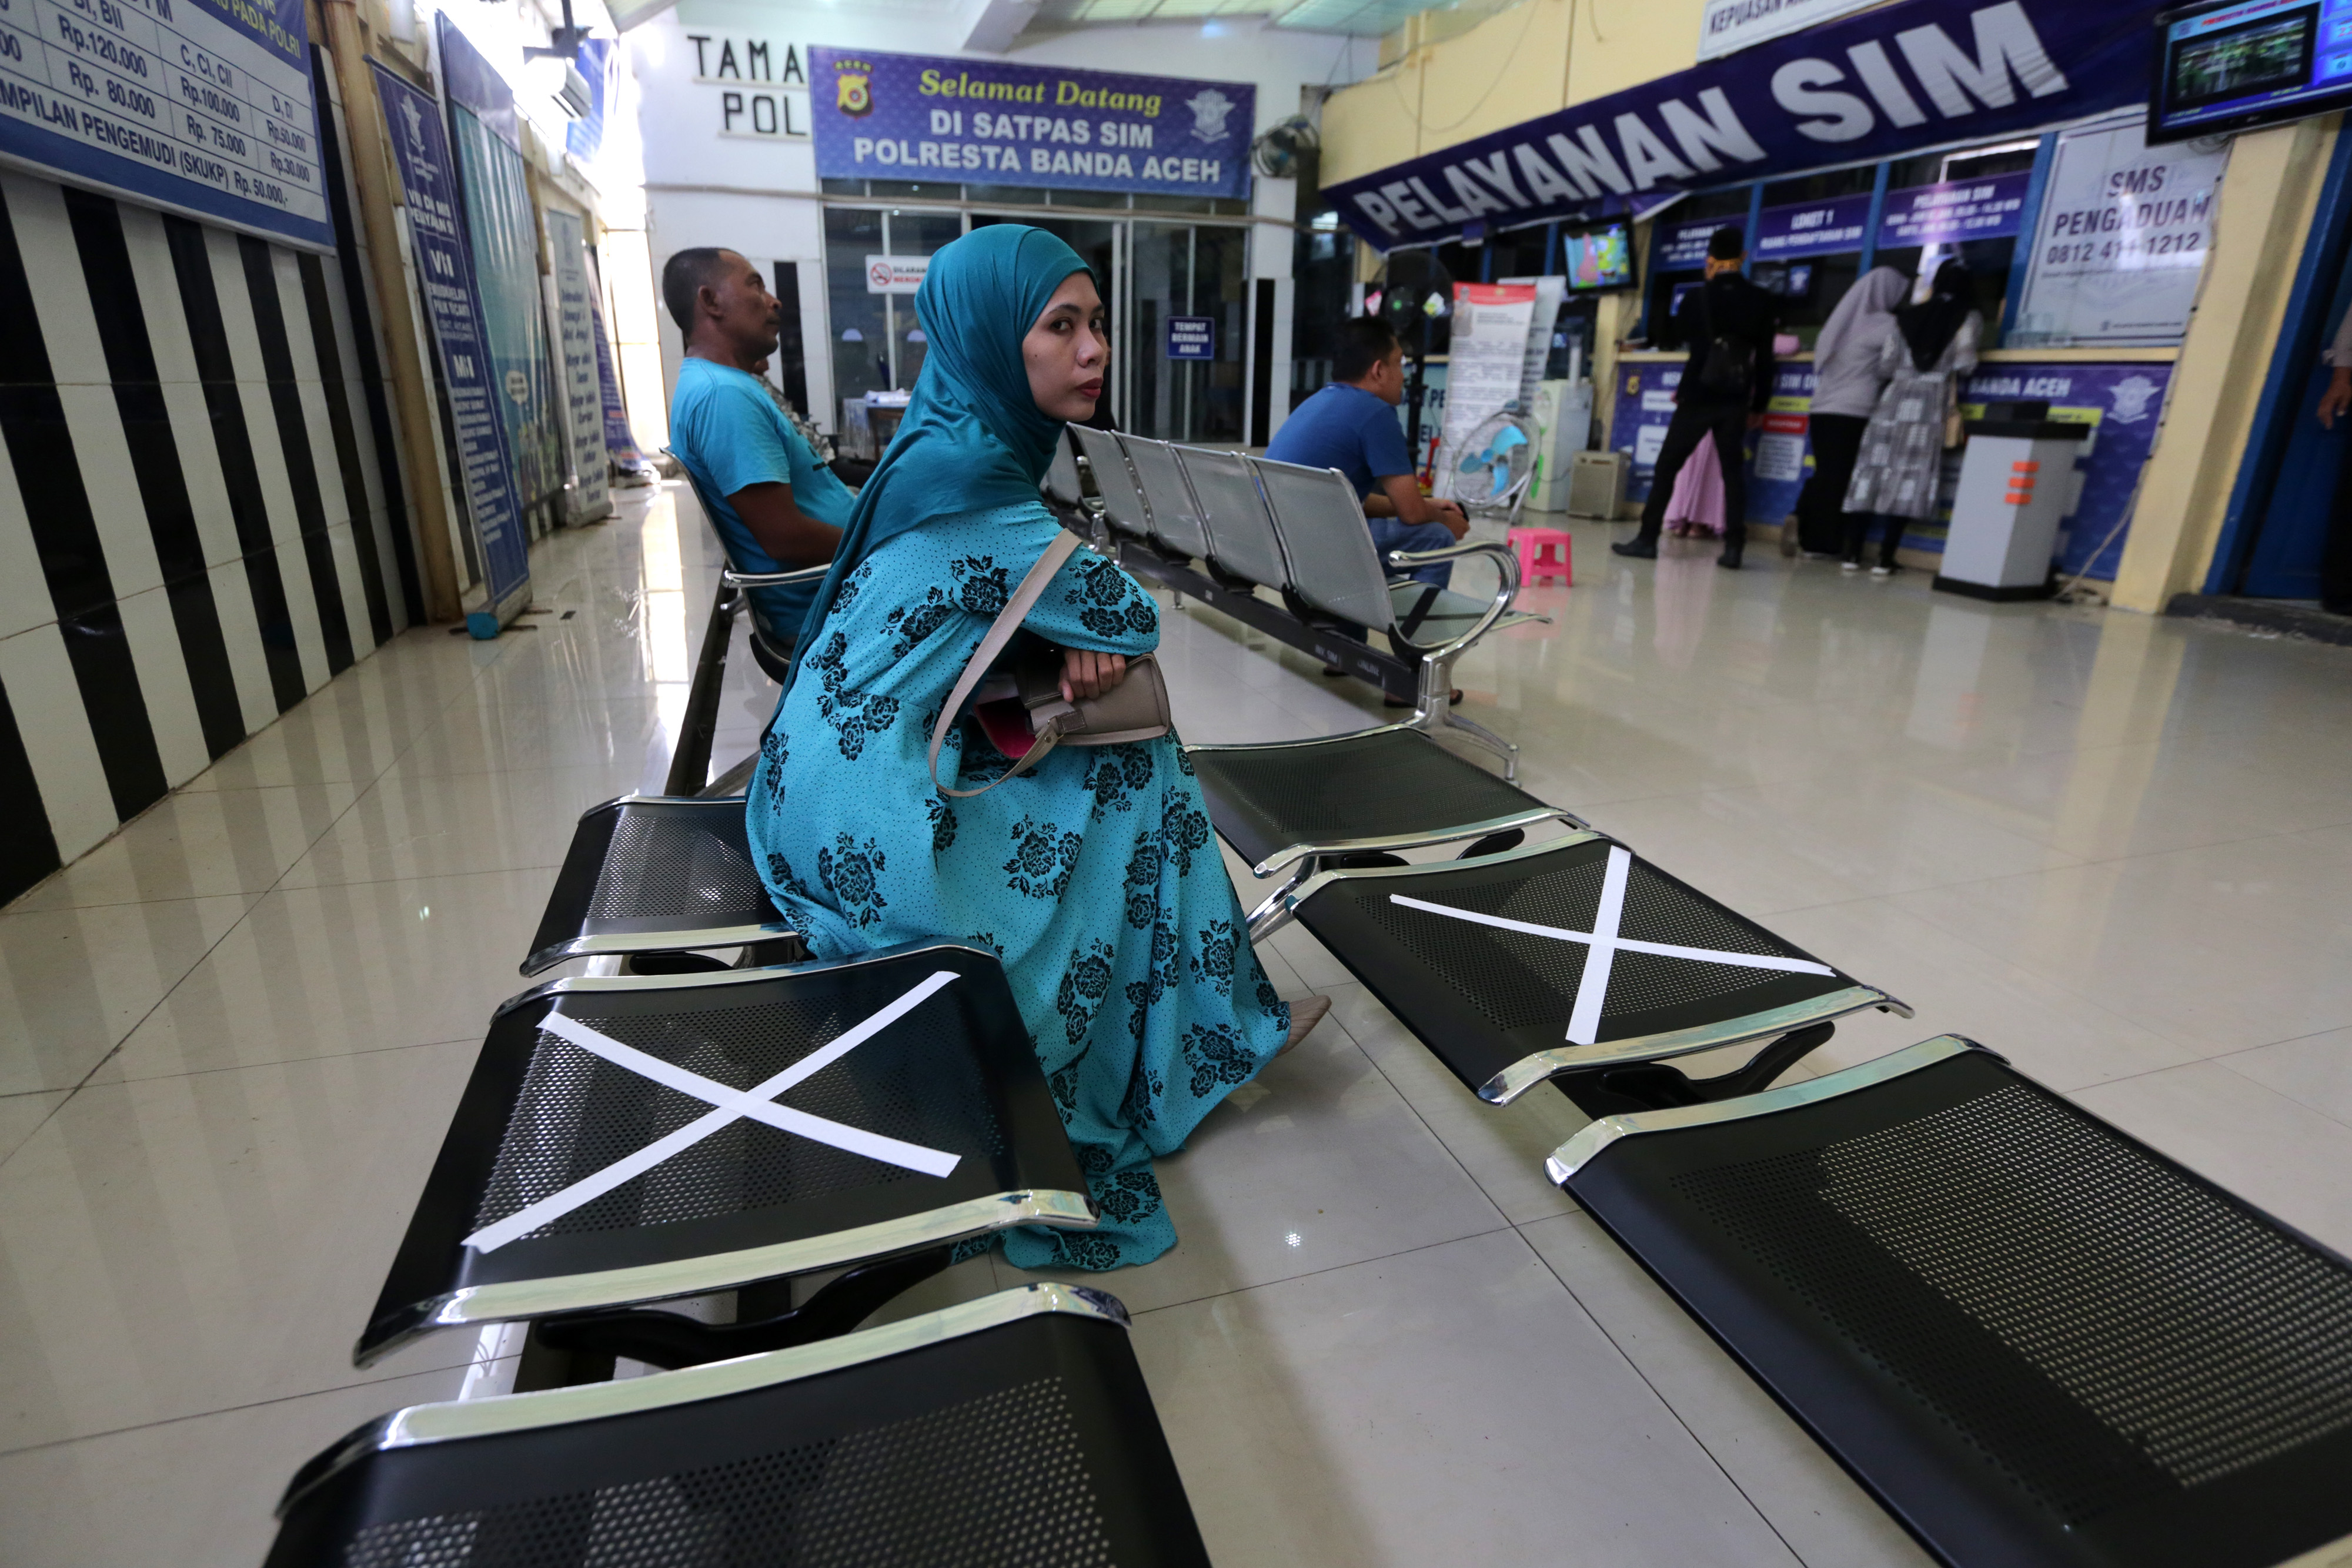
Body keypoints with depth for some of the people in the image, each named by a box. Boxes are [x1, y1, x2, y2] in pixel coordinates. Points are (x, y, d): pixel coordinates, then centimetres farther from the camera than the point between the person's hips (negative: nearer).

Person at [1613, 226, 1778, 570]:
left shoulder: (1699, 297, -2)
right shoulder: (1763, 302, 3)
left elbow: (1680, 331, 16)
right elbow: (1765, 359, 3)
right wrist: (1759, 405, 10)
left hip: (1698, 396, -2)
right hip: (1736, 401, 2)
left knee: (1666, 466, 5)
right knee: (1733, 471, 6)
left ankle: (1648, 538, 2)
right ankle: (1733, 547, -1)